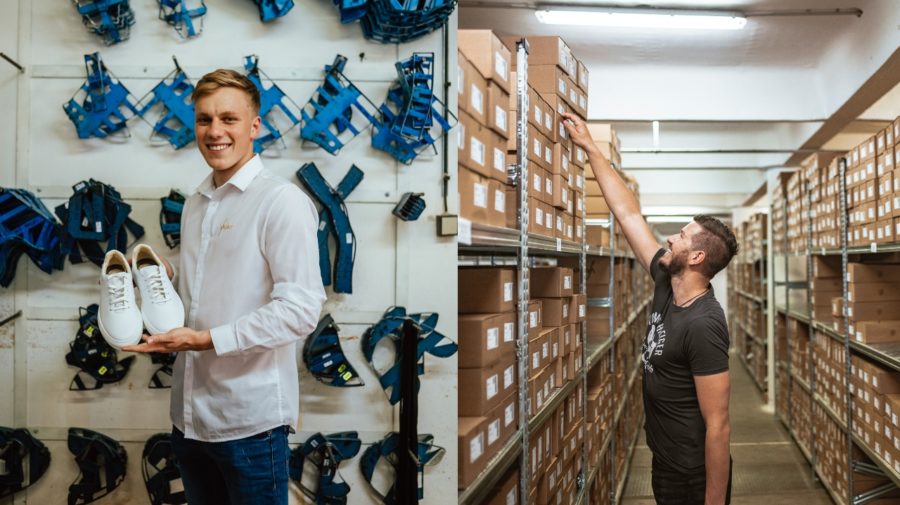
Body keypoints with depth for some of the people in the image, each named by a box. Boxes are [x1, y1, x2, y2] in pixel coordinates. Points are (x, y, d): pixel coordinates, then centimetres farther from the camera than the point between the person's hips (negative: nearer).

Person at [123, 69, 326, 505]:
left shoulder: (282, 202, -12)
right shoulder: (195, 203, 12)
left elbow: (300, 309, -19)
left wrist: (208, 339, -23)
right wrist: (165, 278, 3)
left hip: (251, 420, -7)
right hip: (189, 414, 7)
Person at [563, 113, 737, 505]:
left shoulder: (702, 324, -26)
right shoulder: (668, 287, -2)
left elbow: (718, 425, -25)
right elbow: (628, 214, 4)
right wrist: (589, 147, 7)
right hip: (667, 464, 9)